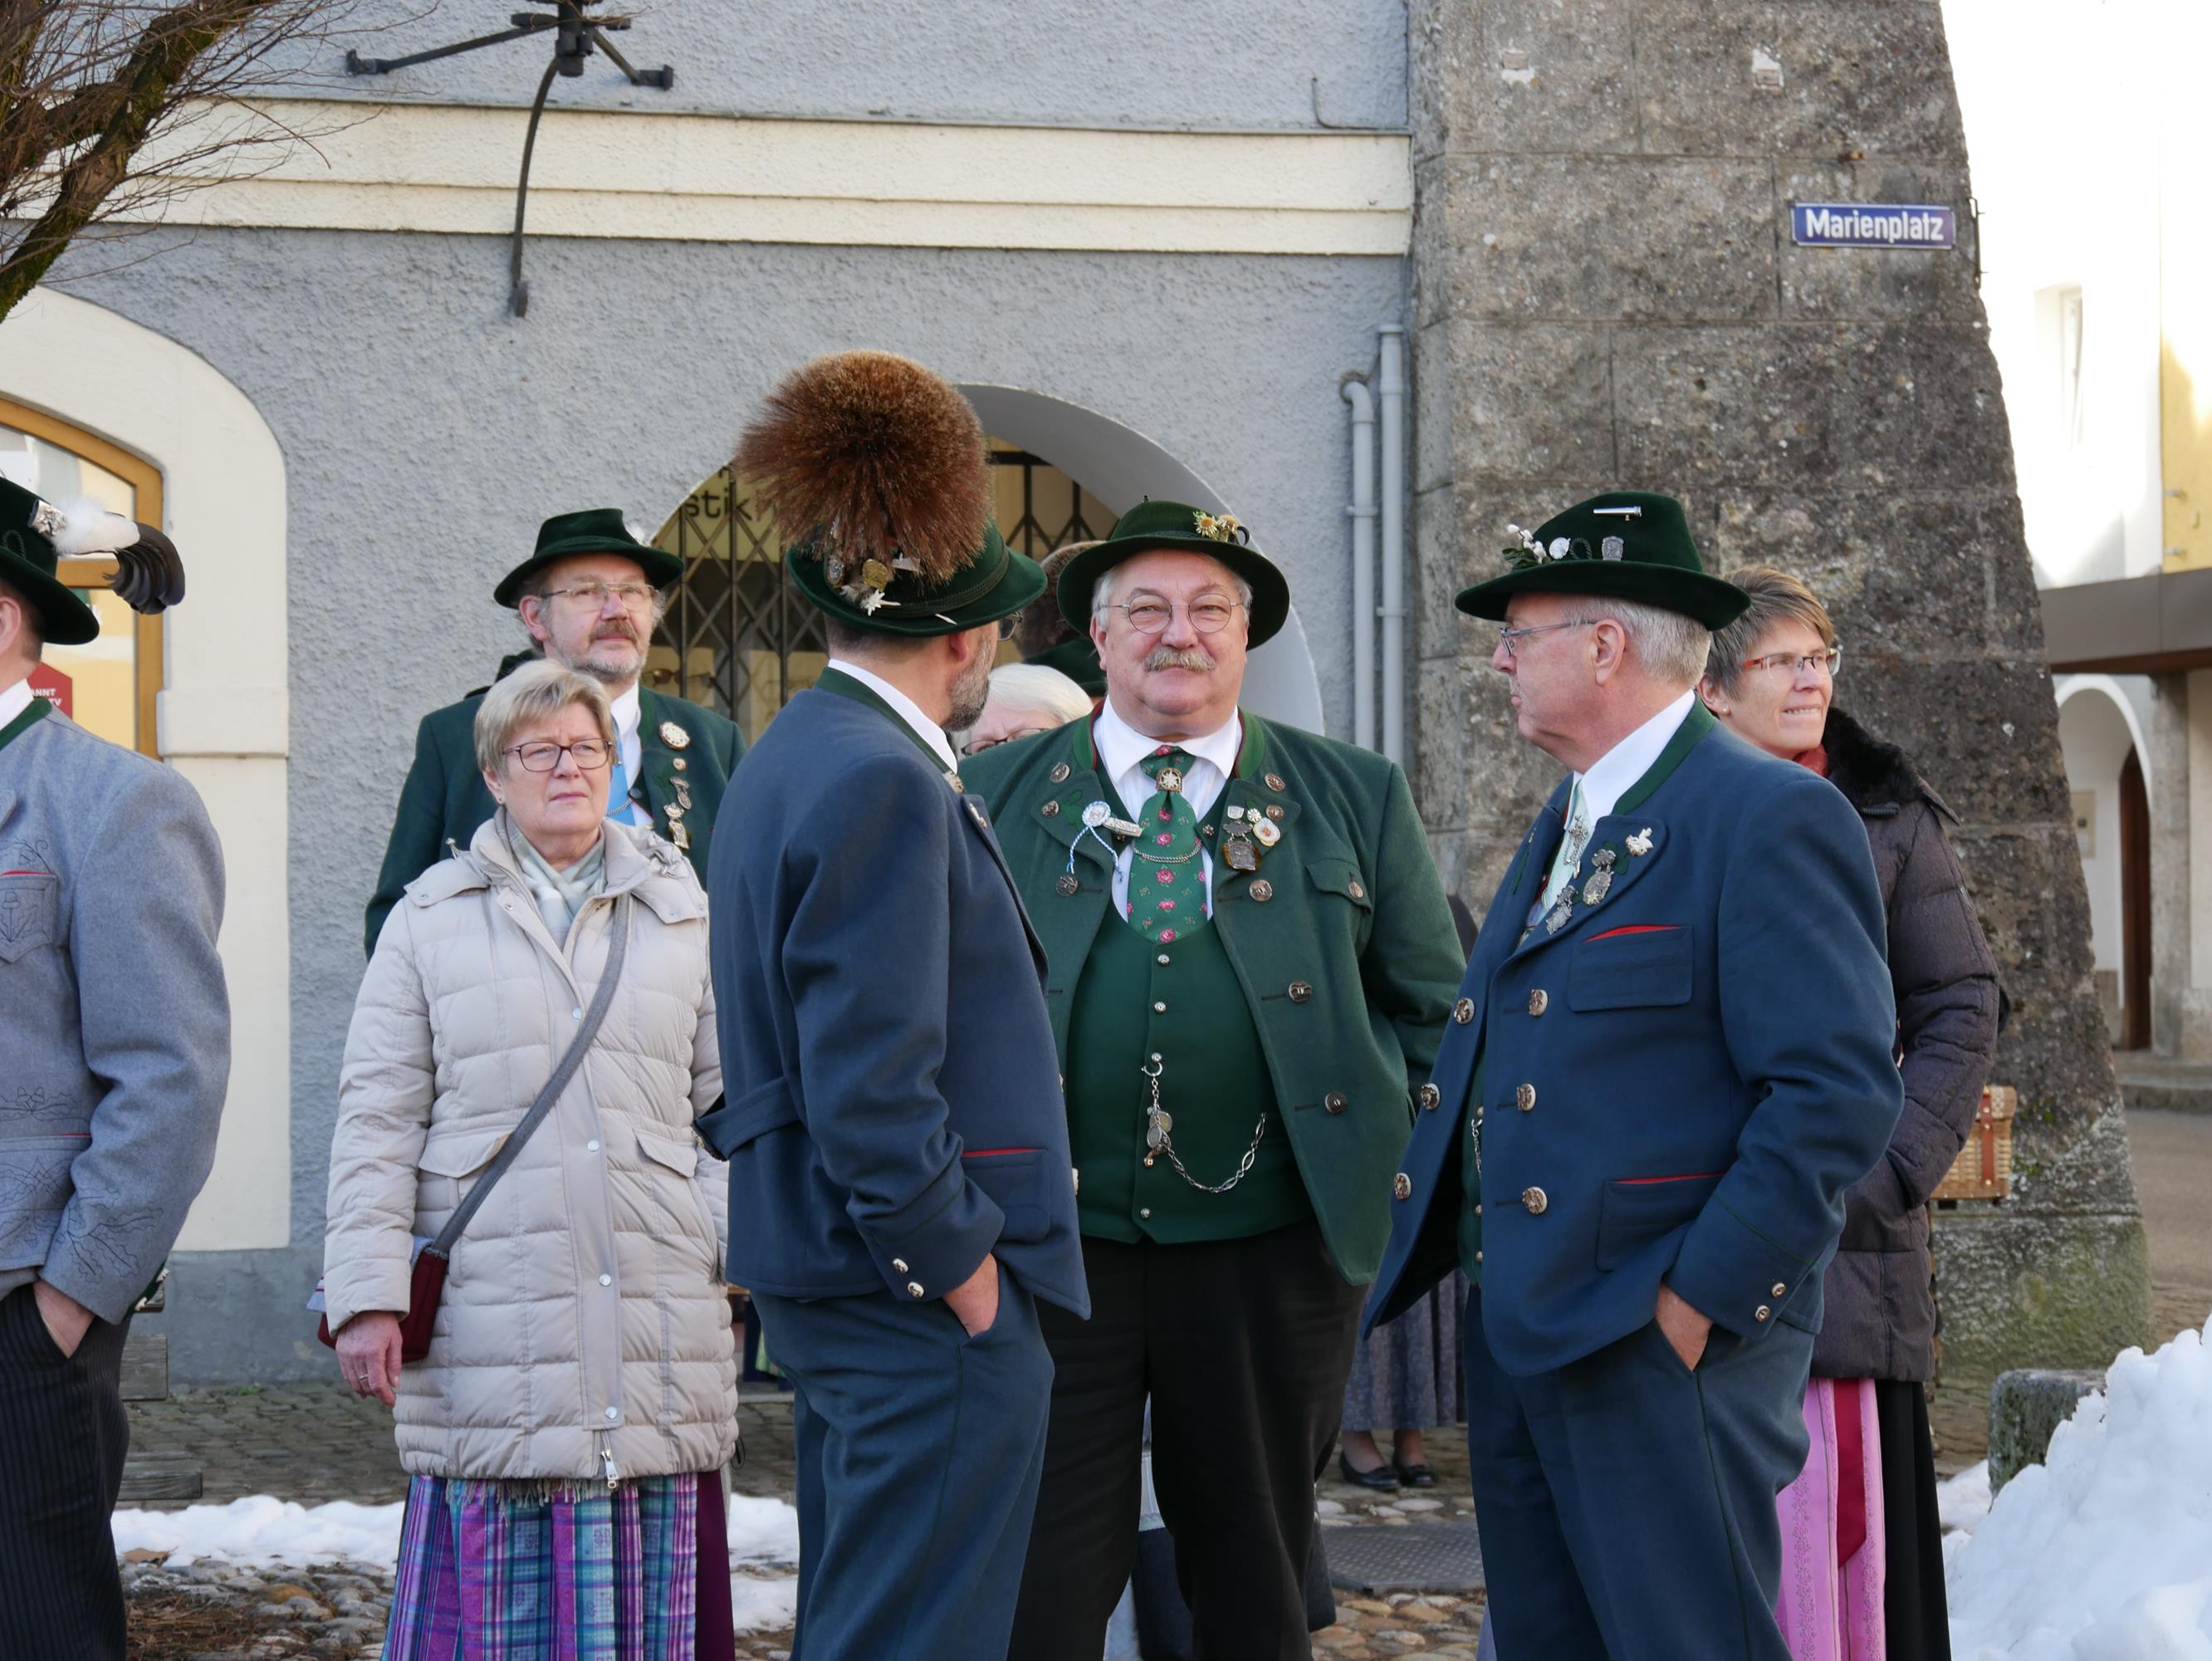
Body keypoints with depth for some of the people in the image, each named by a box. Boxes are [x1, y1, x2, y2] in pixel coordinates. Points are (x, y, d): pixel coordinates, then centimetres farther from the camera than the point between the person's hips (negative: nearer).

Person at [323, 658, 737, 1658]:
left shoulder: (683, 915, 14)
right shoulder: (431, 919, 9)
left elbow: (734, 1099, 17)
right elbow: (376, 1119, 6)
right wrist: (367, 1296, -3)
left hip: (658, 1330, 2)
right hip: (489, 1334, -2)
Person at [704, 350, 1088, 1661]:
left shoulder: (804, 754, 15)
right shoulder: (880, 783, -18)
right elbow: (873, 1096, -22)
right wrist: (970, 1284, -16)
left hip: (837, 1301, 11)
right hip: (923, 1309, -11)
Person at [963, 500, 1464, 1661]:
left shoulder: (1355, 800, 7)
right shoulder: (995, 798, 6)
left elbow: (1431, 1012, 11)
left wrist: (1381, 1164, 1)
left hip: (1266, 1255, 1)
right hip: (1052, 1252, 0)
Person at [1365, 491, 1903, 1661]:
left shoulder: (1770, 819, -12)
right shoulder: (1565, 824, 18)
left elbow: (1839, 1096, -18)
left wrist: (1700, 1296, -19)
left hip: (1665, 1338, -9)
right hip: (1516, 1327, 9)